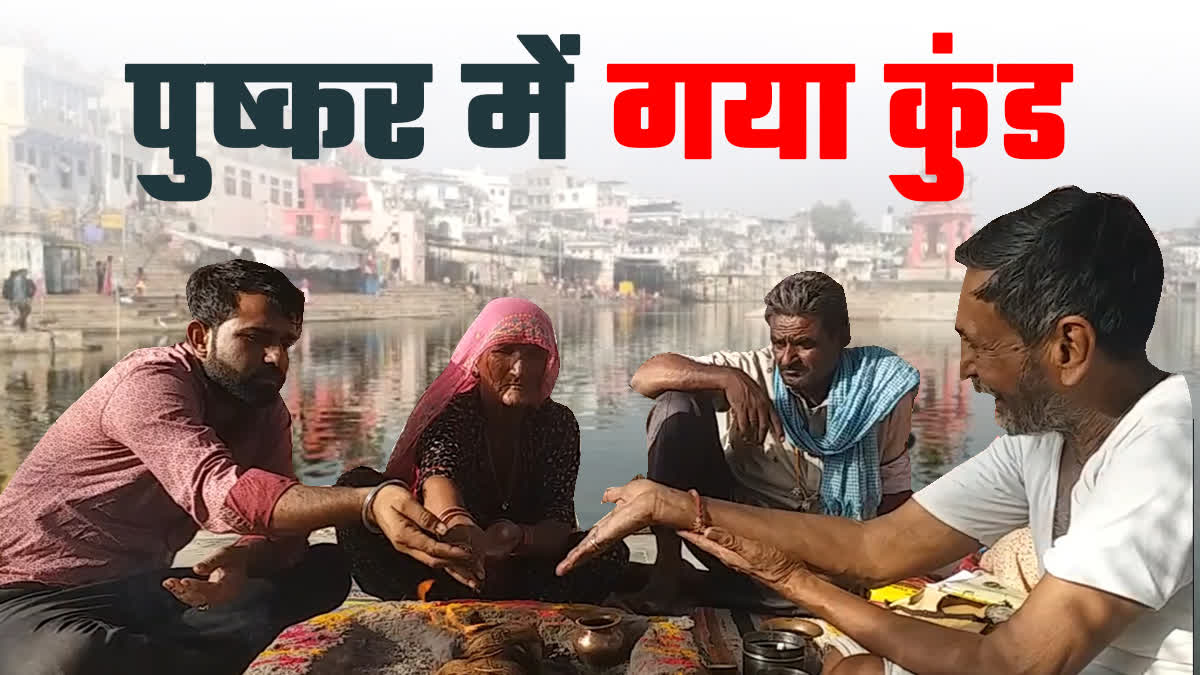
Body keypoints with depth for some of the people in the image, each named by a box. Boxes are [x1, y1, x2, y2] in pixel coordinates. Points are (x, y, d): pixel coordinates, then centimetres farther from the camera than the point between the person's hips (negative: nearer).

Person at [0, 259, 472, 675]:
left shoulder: (267, 412, 2)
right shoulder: (151, 380, -21)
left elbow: (283, 532, -4)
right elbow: (216, 491, -39)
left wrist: (242, 561, -29)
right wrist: (368, 503, -52)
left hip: (139, 591, 7)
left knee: (327, 568, -4)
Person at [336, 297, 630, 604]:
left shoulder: (558, 423, -2)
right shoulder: (450, 411, -9)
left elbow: (559, 525, -12)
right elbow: (437, 476, -32)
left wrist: (518, 538, -36)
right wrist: (457, 524, -56)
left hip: (515, 570, 2)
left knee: (610, 551, -26)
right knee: (357, 486, -22)